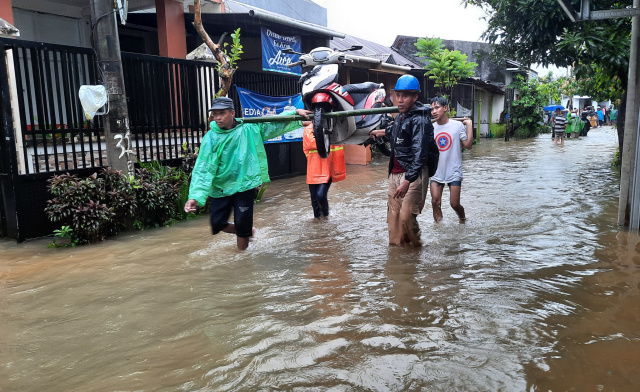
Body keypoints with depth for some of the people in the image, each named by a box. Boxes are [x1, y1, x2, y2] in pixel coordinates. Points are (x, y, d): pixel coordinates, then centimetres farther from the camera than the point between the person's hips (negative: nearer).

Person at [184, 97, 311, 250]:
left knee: (242, 223, -2)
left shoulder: (249, 128, -3)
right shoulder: (211, 138, -7)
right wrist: (195, 196, -21)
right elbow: (203, 169, -12)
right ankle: (248, 231, 33)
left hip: (244, 185, -1)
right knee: (218, 224, 5)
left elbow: (275, 123, 5)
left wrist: (296, 112, -3)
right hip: (220, 188, 1)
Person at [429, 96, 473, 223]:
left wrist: (469, 125, -12)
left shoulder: (458, 125, -6)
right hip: (437, 173, 3)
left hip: (454, 173, -3)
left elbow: (468, 145, -10)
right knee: (435, 202, -3)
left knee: (454, 204, 1)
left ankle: (462, 218, 32)